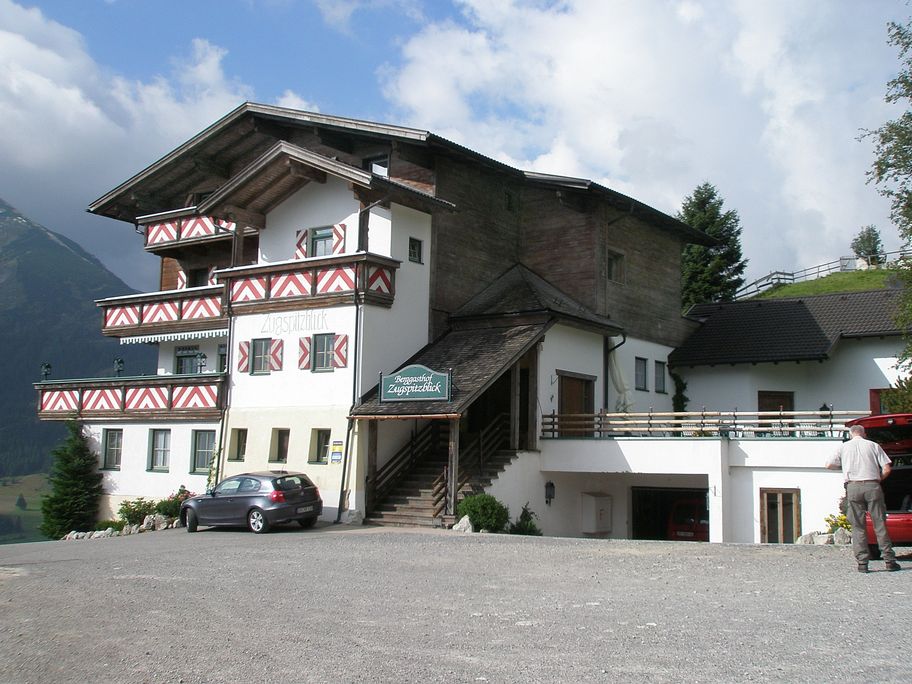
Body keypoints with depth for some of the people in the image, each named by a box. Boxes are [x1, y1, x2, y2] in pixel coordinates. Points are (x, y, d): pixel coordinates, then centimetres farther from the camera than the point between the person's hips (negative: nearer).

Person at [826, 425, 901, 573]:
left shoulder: (844, 446, 11)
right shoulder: (873, 445, 9)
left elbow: (829, 465, 6)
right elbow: (887, 468, 2)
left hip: (853, 487, 0)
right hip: (872, 487, 0)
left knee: (858, 527, 3)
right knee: (880, 525, 5)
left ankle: (862, 562, -2)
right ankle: (889, 560, 5)